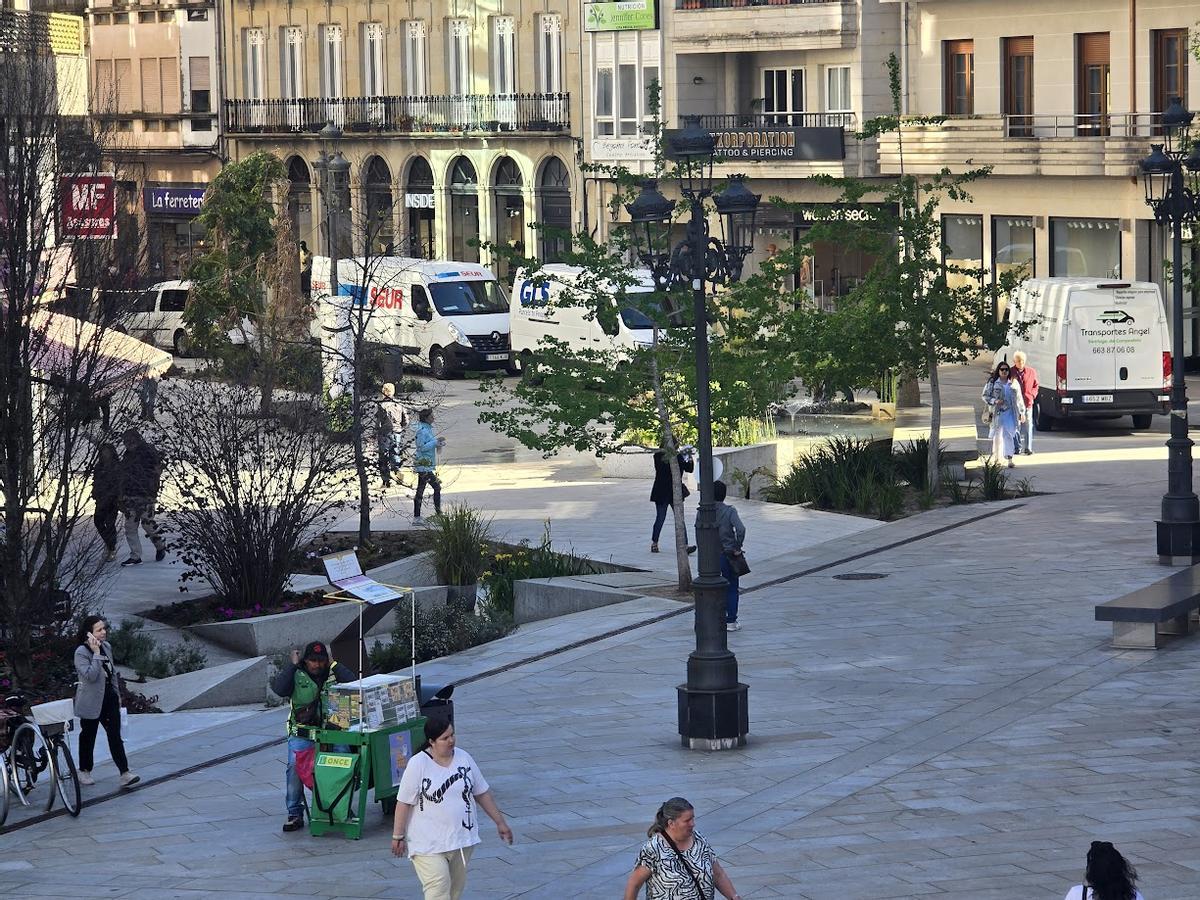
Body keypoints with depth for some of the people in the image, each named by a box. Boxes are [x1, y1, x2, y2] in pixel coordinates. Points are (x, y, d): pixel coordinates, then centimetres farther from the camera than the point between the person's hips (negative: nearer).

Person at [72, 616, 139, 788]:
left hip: (109, 698, 5)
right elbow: (90, 675, -29)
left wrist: (117, 694, 18)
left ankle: (125, 773, -8)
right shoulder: (81, 652, -17)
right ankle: (84, 771, 29)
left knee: (115, 735, -3)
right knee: (88, 736, 11)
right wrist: (96, 653, -28)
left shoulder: (106, 647, 5)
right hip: (92, 701, -5)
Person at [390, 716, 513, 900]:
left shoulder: (464, 758, 3)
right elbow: (404, 803, -9)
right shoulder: (418, 764, -13)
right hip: (428, 843, -5)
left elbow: (482, 793, 12)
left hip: (462, 838, 5)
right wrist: (398, 837, -9)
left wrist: (500, 822, 14)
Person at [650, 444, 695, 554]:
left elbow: (690, 469, 6)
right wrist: (681, 454, -28)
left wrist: (689, 457, -11)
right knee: (660, 518, 4)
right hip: (662, 494, -4)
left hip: (675, 493, 4)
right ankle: (654, 544, 22)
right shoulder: (659, 457, -8)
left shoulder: (677, 457, 5)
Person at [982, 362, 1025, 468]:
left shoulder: (1014, 383, 10)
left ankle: (1009, 458, -12)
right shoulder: (992, 383, 3)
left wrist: (1022, 412, 10)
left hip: (1010, 412, 1)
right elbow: (985, 396, 4)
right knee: (997, 435, 5)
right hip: (997, 413, -1)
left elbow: (1019, 398, 13)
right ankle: (996, 458, 16)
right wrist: (995, 401, -13)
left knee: (1009, 435, -8)